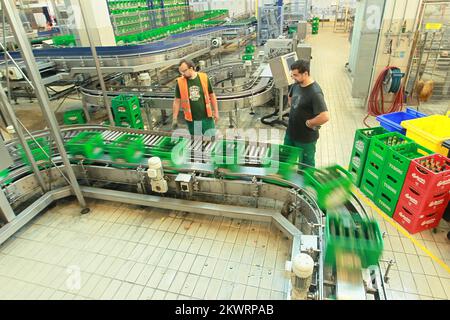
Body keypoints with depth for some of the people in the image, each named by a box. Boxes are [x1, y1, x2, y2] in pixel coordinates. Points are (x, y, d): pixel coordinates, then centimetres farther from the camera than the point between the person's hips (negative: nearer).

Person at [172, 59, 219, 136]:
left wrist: (216, 111, 4)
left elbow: (212, 95, 5)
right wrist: (175, 119, 0)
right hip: (192, 120, 0)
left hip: (207, 117, 0)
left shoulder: (204, 78, -4)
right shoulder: (180, 82, -4)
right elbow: (177, 101, 2)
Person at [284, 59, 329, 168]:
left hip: (306, 138, -8)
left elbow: (325, 117, -35)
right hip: (290, 133, 8)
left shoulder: (315, 93, -28)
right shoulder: (296, 85, -3)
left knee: (306, 166, 15)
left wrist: (309, 123, -20)